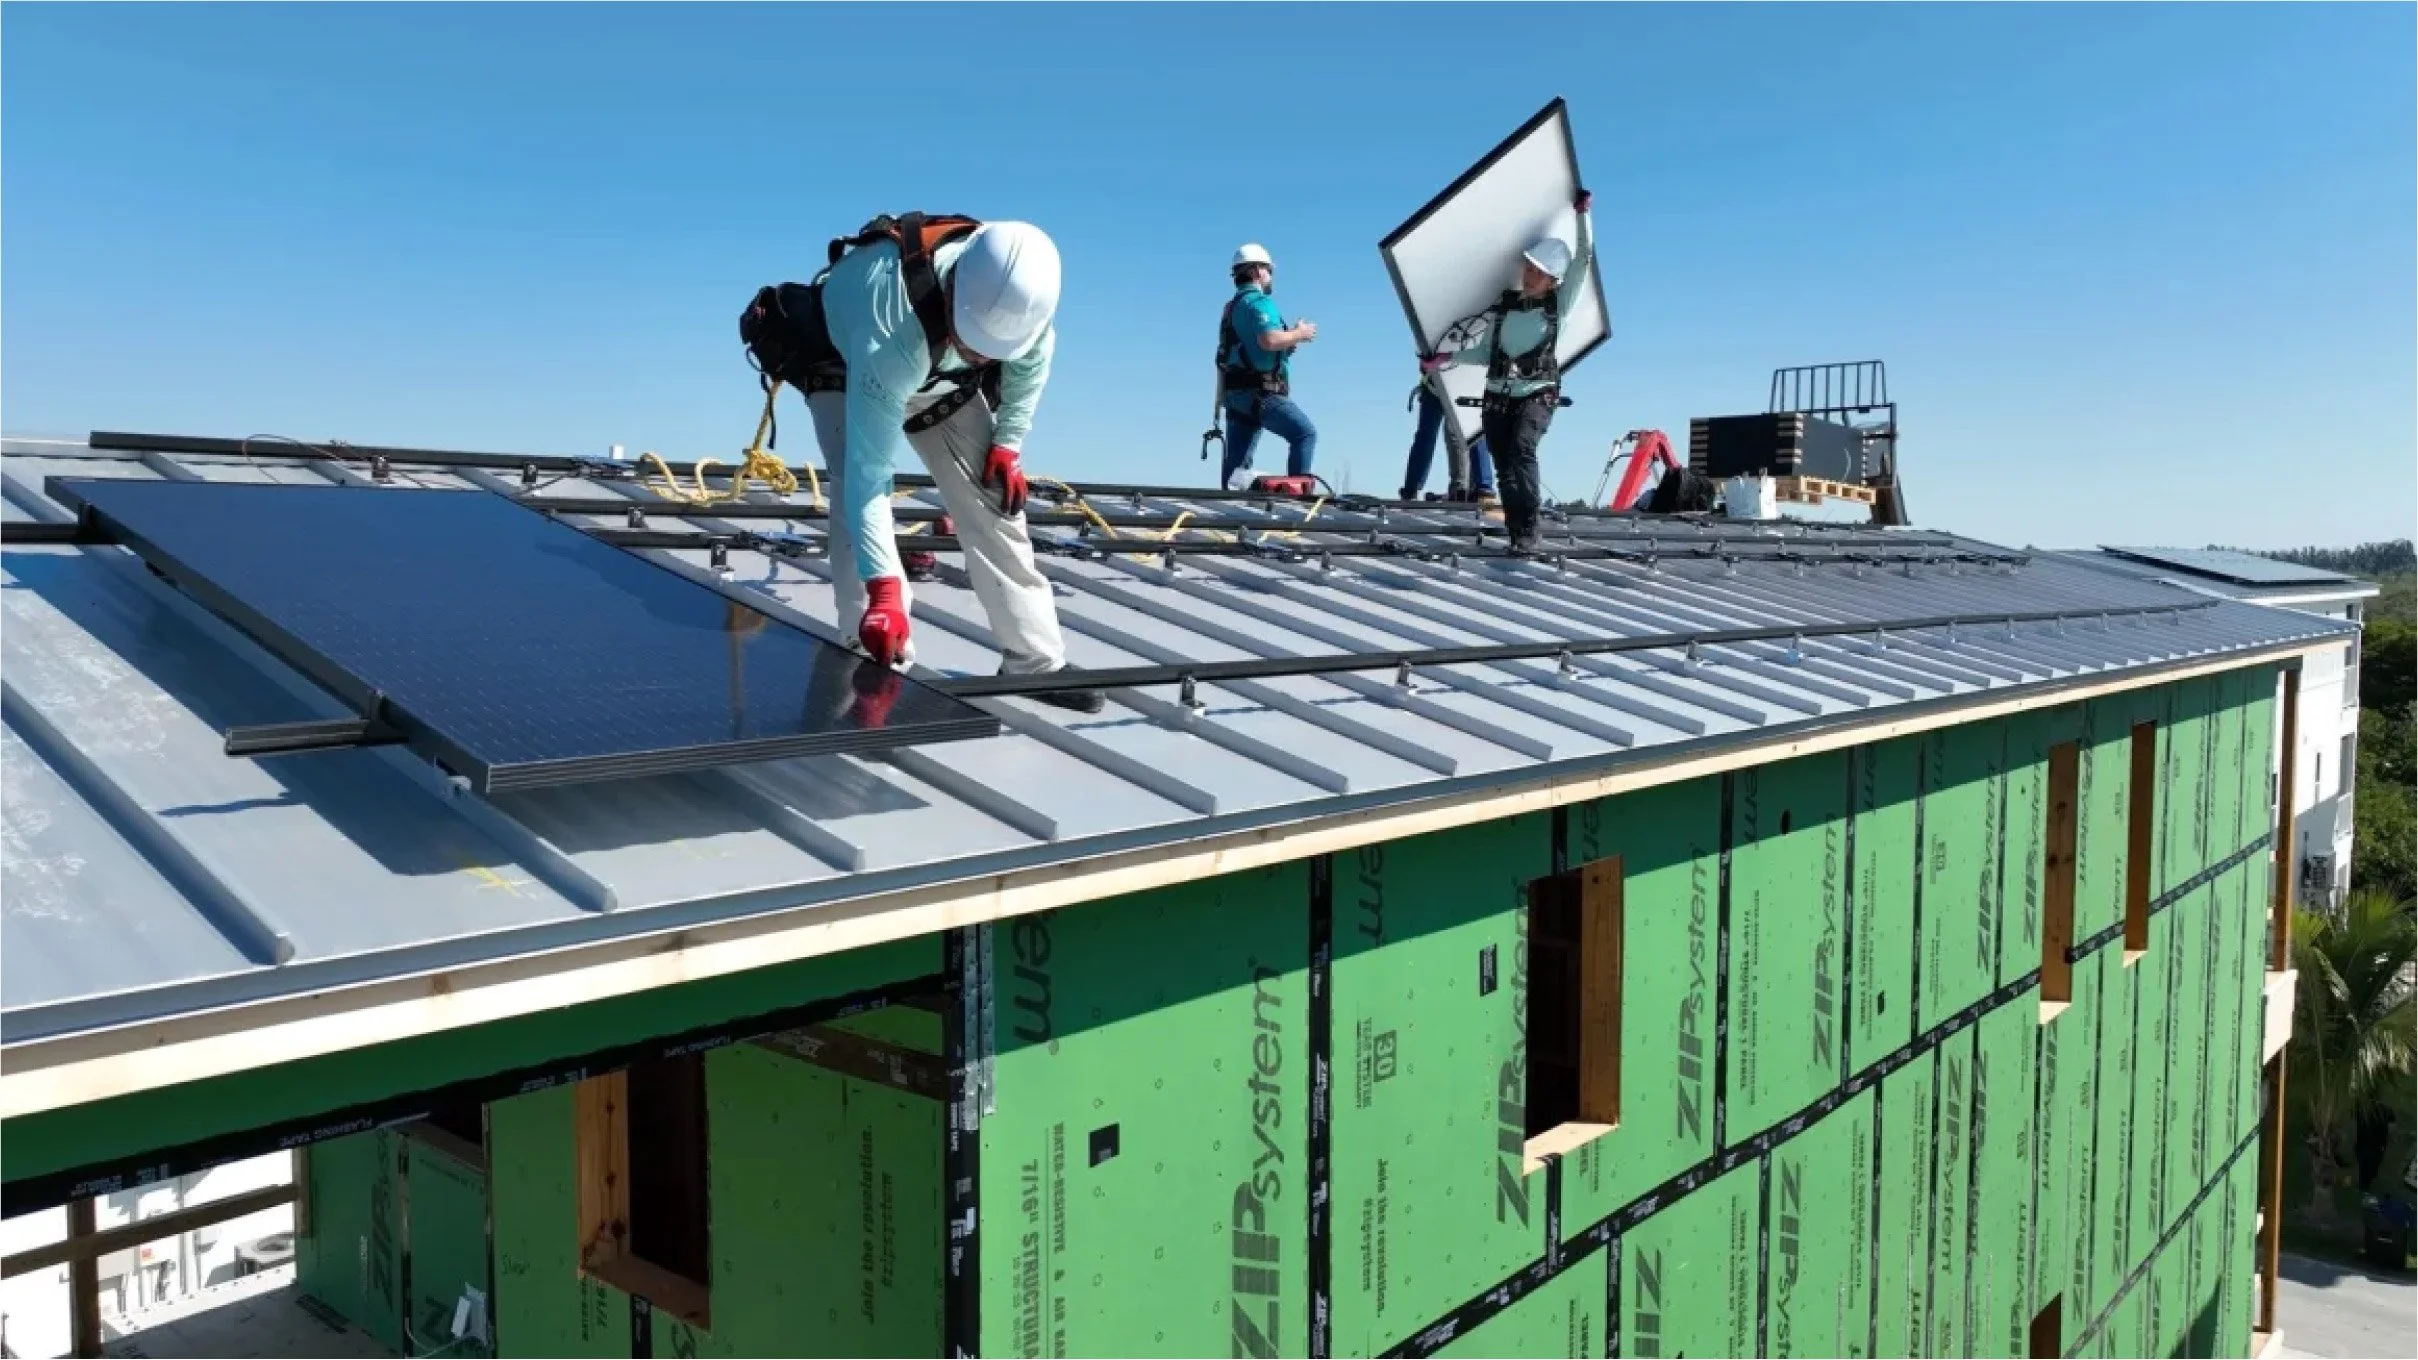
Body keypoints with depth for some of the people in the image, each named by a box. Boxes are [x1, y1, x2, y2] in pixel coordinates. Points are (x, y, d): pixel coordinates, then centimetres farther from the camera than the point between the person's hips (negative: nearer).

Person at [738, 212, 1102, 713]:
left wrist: (1008, 443, -7)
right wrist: (884, 591, -52)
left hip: (942, 379, 4)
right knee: (854, 491, -27)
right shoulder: (888, 332, -48)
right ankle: (879, 668, -21)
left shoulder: (1013, 287, -33)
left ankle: (1036, 665, 5)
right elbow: (869, 471, -48)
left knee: (991, 502, -3)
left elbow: (1031, 364, -7)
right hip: (843, 369, -4)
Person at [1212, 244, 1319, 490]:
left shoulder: (1232, 307, 24)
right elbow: (1269, 340, -23)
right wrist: (1299, 334, -9)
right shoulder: (1259, 301, -7)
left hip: (1235, 393, 10)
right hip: (1259, 392, -9)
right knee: (1305, 434, -7)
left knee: (1236, 460, 5)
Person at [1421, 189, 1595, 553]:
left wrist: (1583, 213, -3)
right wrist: (1446, 357, 4)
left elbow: (1584, 259, -2)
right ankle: (1518, 534, 10)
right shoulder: (1503, 305, 12)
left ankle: (1526, 533, -27)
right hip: (1498, 396, 5)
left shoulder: (1558, 304, 3)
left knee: (1522, 449, -27)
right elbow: (1485, 351, 16)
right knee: (1505, 466, 2)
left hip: (1537, 395, -4)